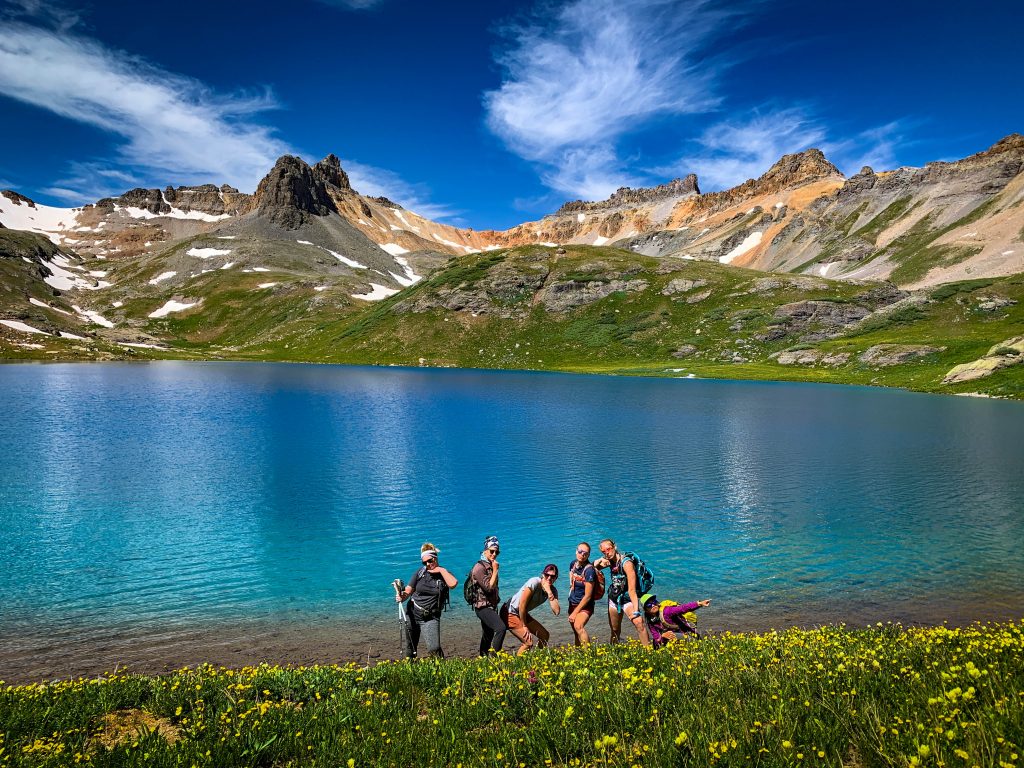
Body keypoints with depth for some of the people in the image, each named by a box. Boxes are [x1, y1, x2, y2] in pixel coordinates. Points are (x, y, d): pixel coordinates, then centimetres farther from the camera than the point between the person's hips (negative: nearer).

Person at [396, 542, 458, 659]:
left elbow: (453, 584, -26)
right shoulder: (420, 572, -1)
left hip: (431, 618, -2)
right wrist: (402, 596, -24)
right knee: (411, 648, 13)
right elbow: (408, 590, -2)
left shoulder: (445, 574, -4)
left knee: (434, 649, -16)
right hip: (414, 613, 2)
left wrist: (441, 570, -18)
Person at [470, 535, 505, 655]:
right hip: (483, 607, -9)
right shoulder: (479, 567, -15)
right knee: (501, 628, -24)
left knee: (488, 636, 15)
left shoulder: (491, 566, 12)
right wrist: (495, 570, -18)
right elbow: (489, 587, -21)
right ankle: (493, 655, -21)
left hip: (491, 606, 9)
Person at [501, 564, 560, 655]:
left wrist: (549, 592, -25)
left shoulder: (553, 590, -4)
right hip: (510, 613, -8)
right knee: (529, 642, -17)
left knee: (545, 635, 6)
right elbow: (522, 605, -22)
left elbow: (556, 611, -18)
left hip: (523, 614, 8)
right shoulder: (535, 582, -24)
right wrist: (524, 626, -13)